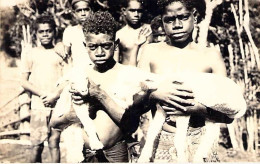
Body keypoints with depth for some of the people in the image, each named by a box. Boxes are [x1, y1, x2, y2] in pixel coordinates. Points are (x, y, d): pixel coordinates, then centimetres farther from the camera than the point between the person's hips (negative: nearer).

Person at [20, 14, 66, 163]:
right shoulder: (31, 53, 7)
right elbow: (24, 82, 3)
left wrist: (55, 96, -12)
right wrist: (43, 94, -10)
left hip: (57, 104, 0)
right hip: (38, 105, 0)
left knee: (54, 144, 1)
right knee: (37, 146, 0)